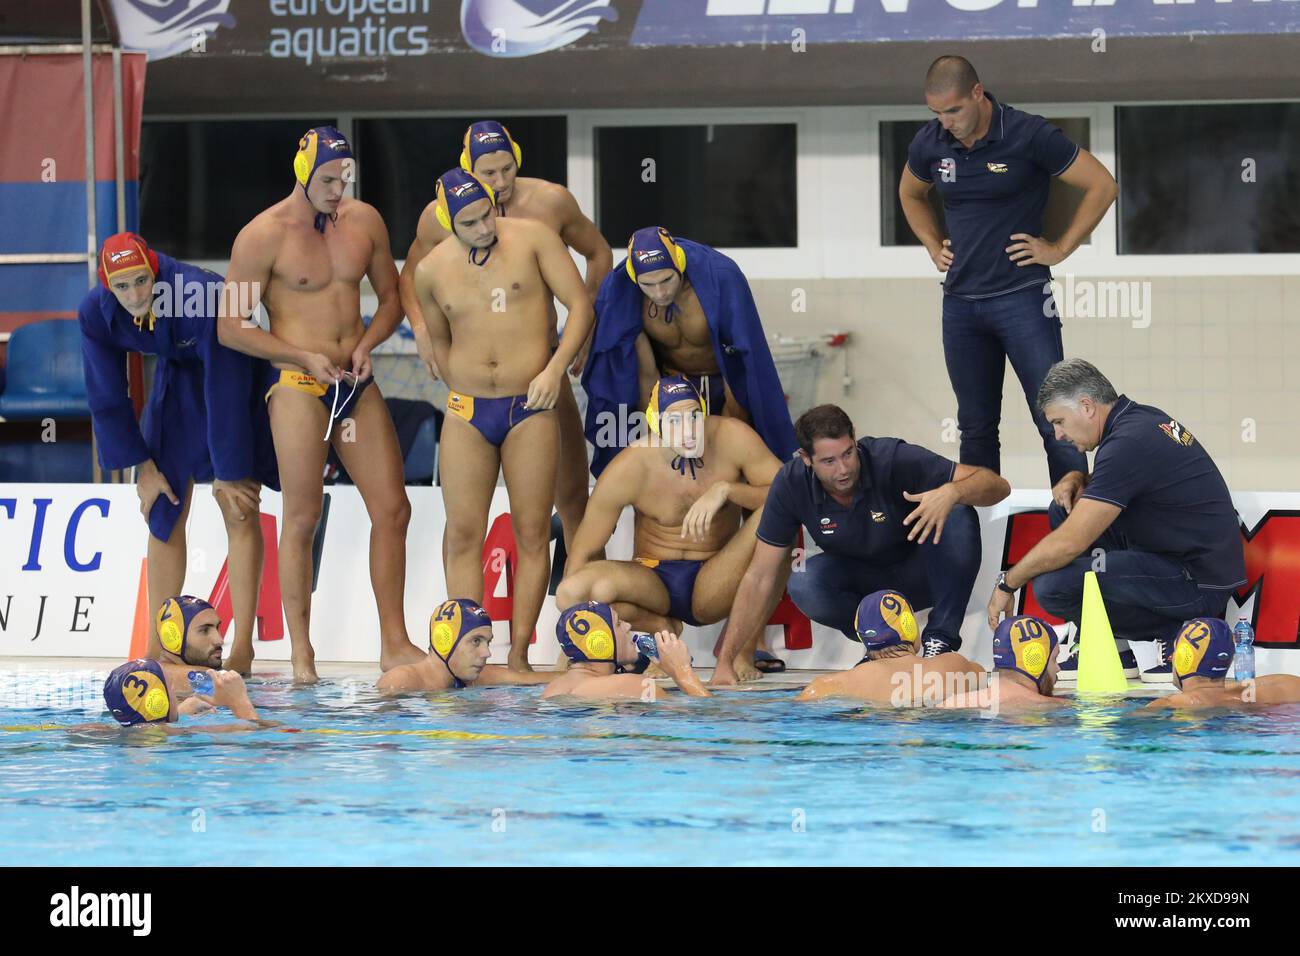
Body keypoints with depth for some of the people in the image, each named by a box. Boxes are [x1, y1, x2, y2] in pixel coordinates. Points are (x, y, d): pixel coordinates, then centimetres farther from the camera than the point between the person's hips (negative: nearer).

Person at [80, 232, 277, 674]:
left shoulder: (203, 296, -37)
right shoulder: (96, 314, -21)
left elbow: (226, 393, -31)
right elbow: (106, 398, -8)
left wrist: (228, 474, -25)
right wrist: (143, 465, -6)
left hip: (236, 378, -5)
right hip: (176, 385, 5)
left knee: (239, 512, -11)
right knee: (164, 512, -1)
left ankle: (243, 650, -11)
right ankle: (157, 651, 1)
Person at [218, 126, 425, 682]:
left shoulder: (364, 221, 7)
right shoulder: (263, 236, -8)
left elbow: (391, 296, 18)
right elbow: (231, 327, -7)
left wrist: (367, 344, -1)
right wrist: (305, 356, -13)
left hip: (356, 384, 5)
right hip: (298, 386, -5)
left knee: (392, 509, 1)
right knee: (302, 517, -5)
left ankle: (395, 644, 7)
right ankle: (302, 655, -1)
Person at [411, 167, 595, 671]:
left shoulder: (532, 238, -3)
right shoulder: (431, 270, 5)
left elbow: (580, 304, -5)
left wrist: (554, 368, -16)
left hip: (530, 410, -2)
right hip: (466, 412, 2)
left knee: (533, 535, -2)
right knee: (463, 535, -5)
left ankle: (519, 654, 1)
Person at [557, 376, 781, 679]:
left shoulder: (732, 438, -14)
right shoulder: (628, 469, -16)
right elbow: (583, 553, -10)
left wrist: (725, 490, -33)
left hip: (713, 586, 0)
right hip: (653, 582, 0)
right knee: (571, 592, -32)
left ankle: (741, 649, -14)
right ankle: (663, 630, -1)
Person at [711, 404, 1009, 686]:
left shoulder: (893, 459, -27)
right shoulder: (791, 485, -19)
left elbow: (997, 486, -29)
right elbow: (760, 577, -14)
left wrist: (953, 492, -52)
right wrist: (725, 661, -19)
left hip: (919, 575, -2)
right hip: (861, 582, 2)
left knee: (958, 516, -32)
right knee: (803, 585, -31)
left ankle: (939, 640, -19)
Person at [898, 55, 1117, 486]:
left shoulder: (1029, 135, -12)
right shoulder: (929, 143, 2)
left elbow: (1102, 186, -6)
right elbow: (911, 195, 26)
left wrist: (1060, 248, -5)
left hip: (1022, 298, -5)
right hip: (960, 302, 5)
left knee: (1054, 421, -7)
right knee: (975, 427, 10)